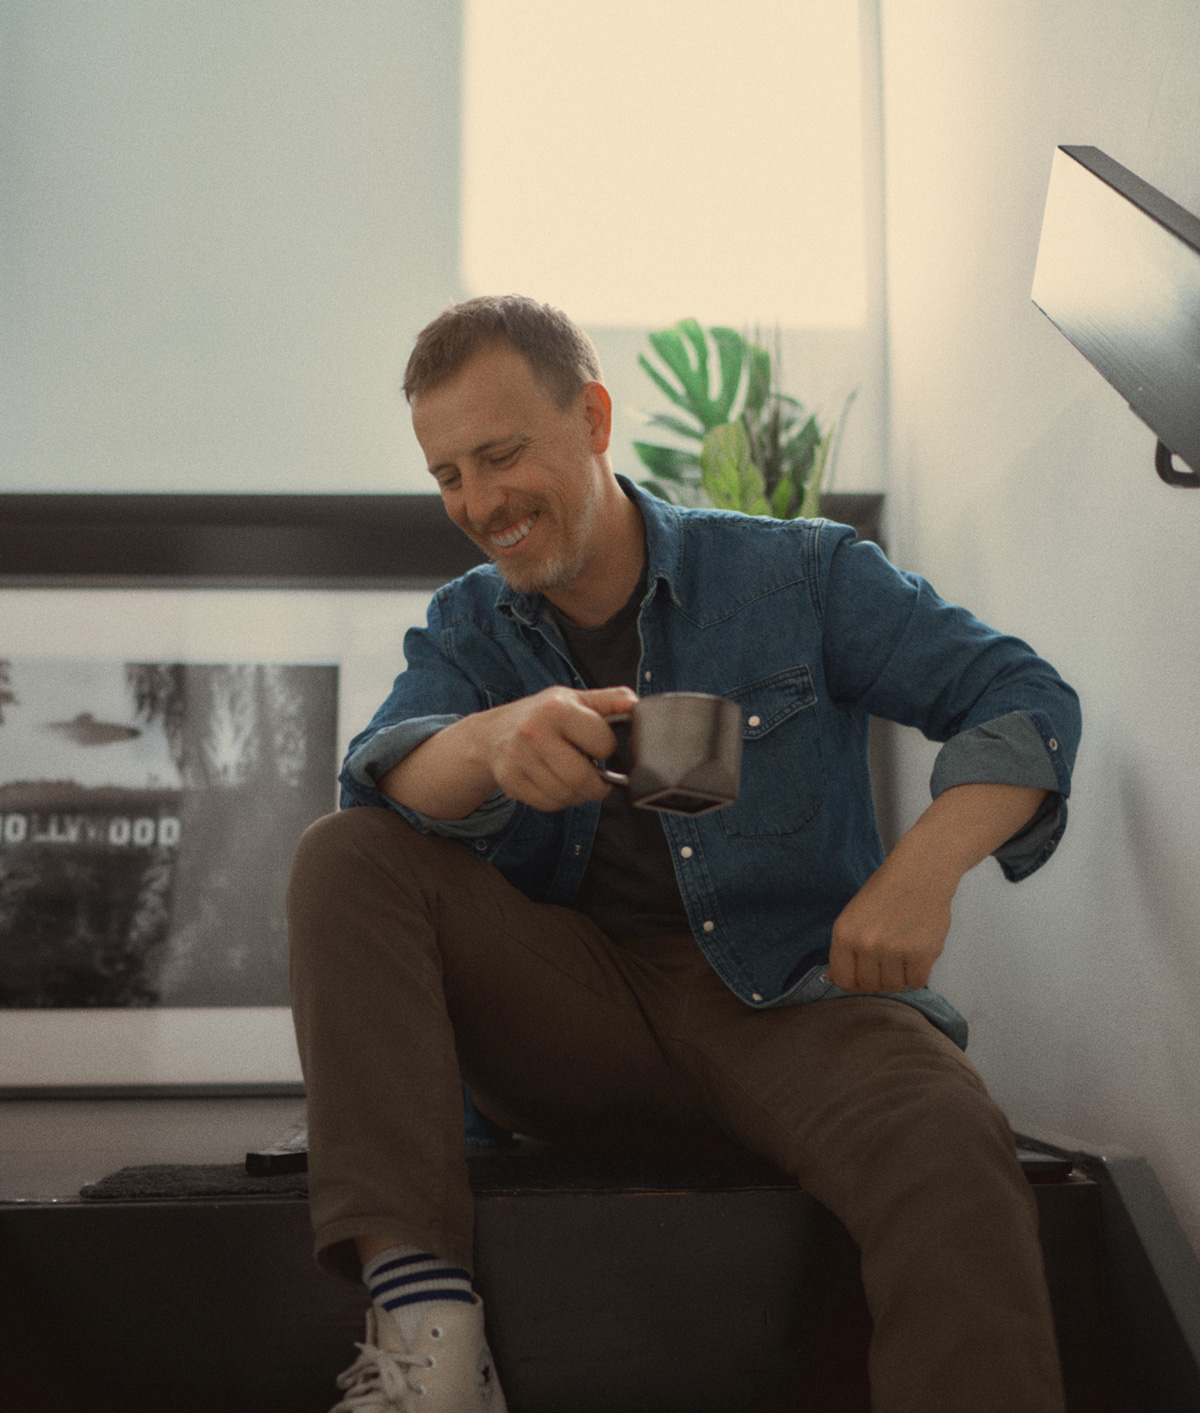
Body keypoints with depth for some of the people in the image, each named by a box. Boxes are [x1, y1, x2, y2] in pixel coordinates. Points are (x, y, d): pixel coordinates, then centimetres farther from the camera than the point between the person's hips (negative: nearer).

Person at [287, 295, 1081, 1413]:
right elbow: (383, 774, -10)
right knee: (346, 856, -19)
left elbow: (1023, 698, 2)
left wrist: (924, 865, -17)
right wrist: (492, 742, -35)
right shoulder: (465, 628, 11)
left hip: (789, 1000, -3)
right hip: (572, 1012, 4)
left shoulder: (797, 574, 5)